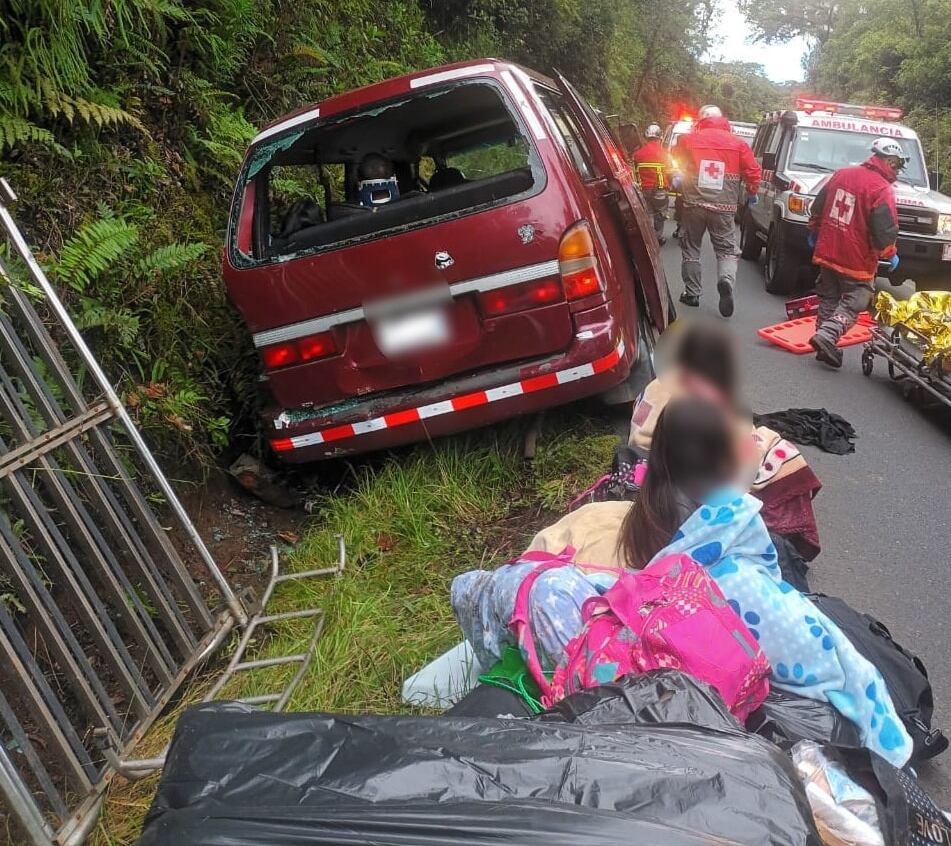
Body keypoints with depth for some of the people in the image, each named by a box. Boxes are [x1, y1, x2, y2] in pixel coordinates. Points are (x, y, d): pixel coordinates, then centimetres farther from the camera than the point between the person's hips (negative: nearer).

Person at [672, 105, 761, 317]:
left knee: (691, 249, 13)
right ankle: (726, 281, -21)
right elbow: (753, 172, 3)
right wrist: (752, 193, 19)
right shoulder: (738, 143, 3)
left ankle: (692, 293, 16)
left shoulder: (688, 140, 3)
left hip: (694, 204, 0)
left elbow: (673, 160, 16)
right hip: (724, 207, 0)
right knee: (727, 250, 6)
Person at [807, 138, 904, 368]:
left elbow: (818, 207, 13)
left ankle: (826, 346, 19)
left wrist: (814, 231, 27)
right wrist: (890, 254, 0)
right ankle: (827, 336, -16)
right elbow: (884, 230, -16)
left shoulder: (841, 174, 4)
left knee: (829, 299, 16)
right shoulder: (882, 189, -15)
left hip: (827, 252, 6)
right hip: (857, 261, -6)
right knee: (853, 303, 3)